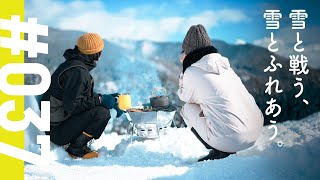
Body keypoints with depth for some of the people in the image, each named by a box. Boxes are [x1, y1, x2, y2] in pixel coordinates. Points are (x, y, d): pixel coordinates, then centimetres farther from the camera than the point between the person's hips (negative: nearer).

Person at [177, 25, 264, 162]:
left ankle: (218, 151, 8)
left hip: (230, 141, -7)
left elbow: (185, 97, 16)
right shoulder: (224, 65, 14)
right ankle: (225, 149, 19)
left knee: (187, 109, 15)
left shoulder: (192, 72, -4)